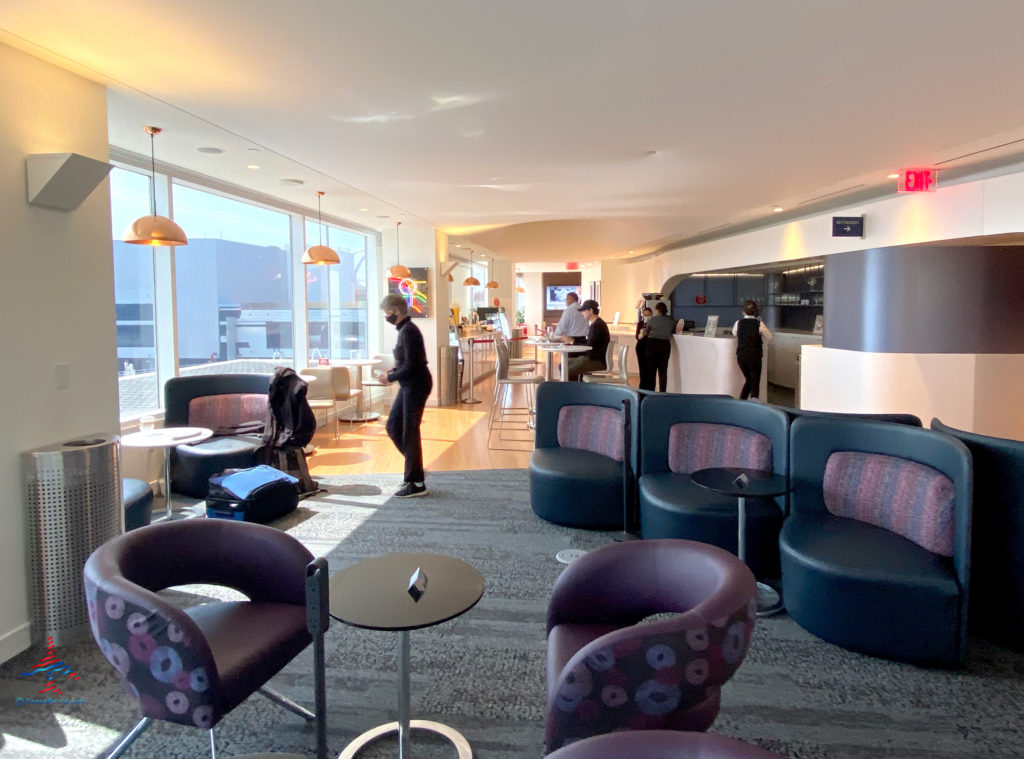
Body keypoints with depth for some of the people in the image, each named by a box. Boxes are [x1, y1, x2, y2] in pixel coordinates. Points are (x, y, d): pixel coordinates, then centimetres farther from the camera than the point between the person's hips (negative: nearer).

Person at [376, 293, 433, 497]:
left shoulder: (408, 332, -18)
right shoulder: (405, 329, 11)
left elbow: (410, 366, -23)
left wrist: (390, 377, -11)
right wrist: (393, 371, 7)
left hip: (416, 386, -10)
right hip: (409, 386, 10)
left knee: (409, 432, -4)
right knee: (393, 427, 15)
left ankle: (416, 484, 5)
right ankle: (414, 465, 27)